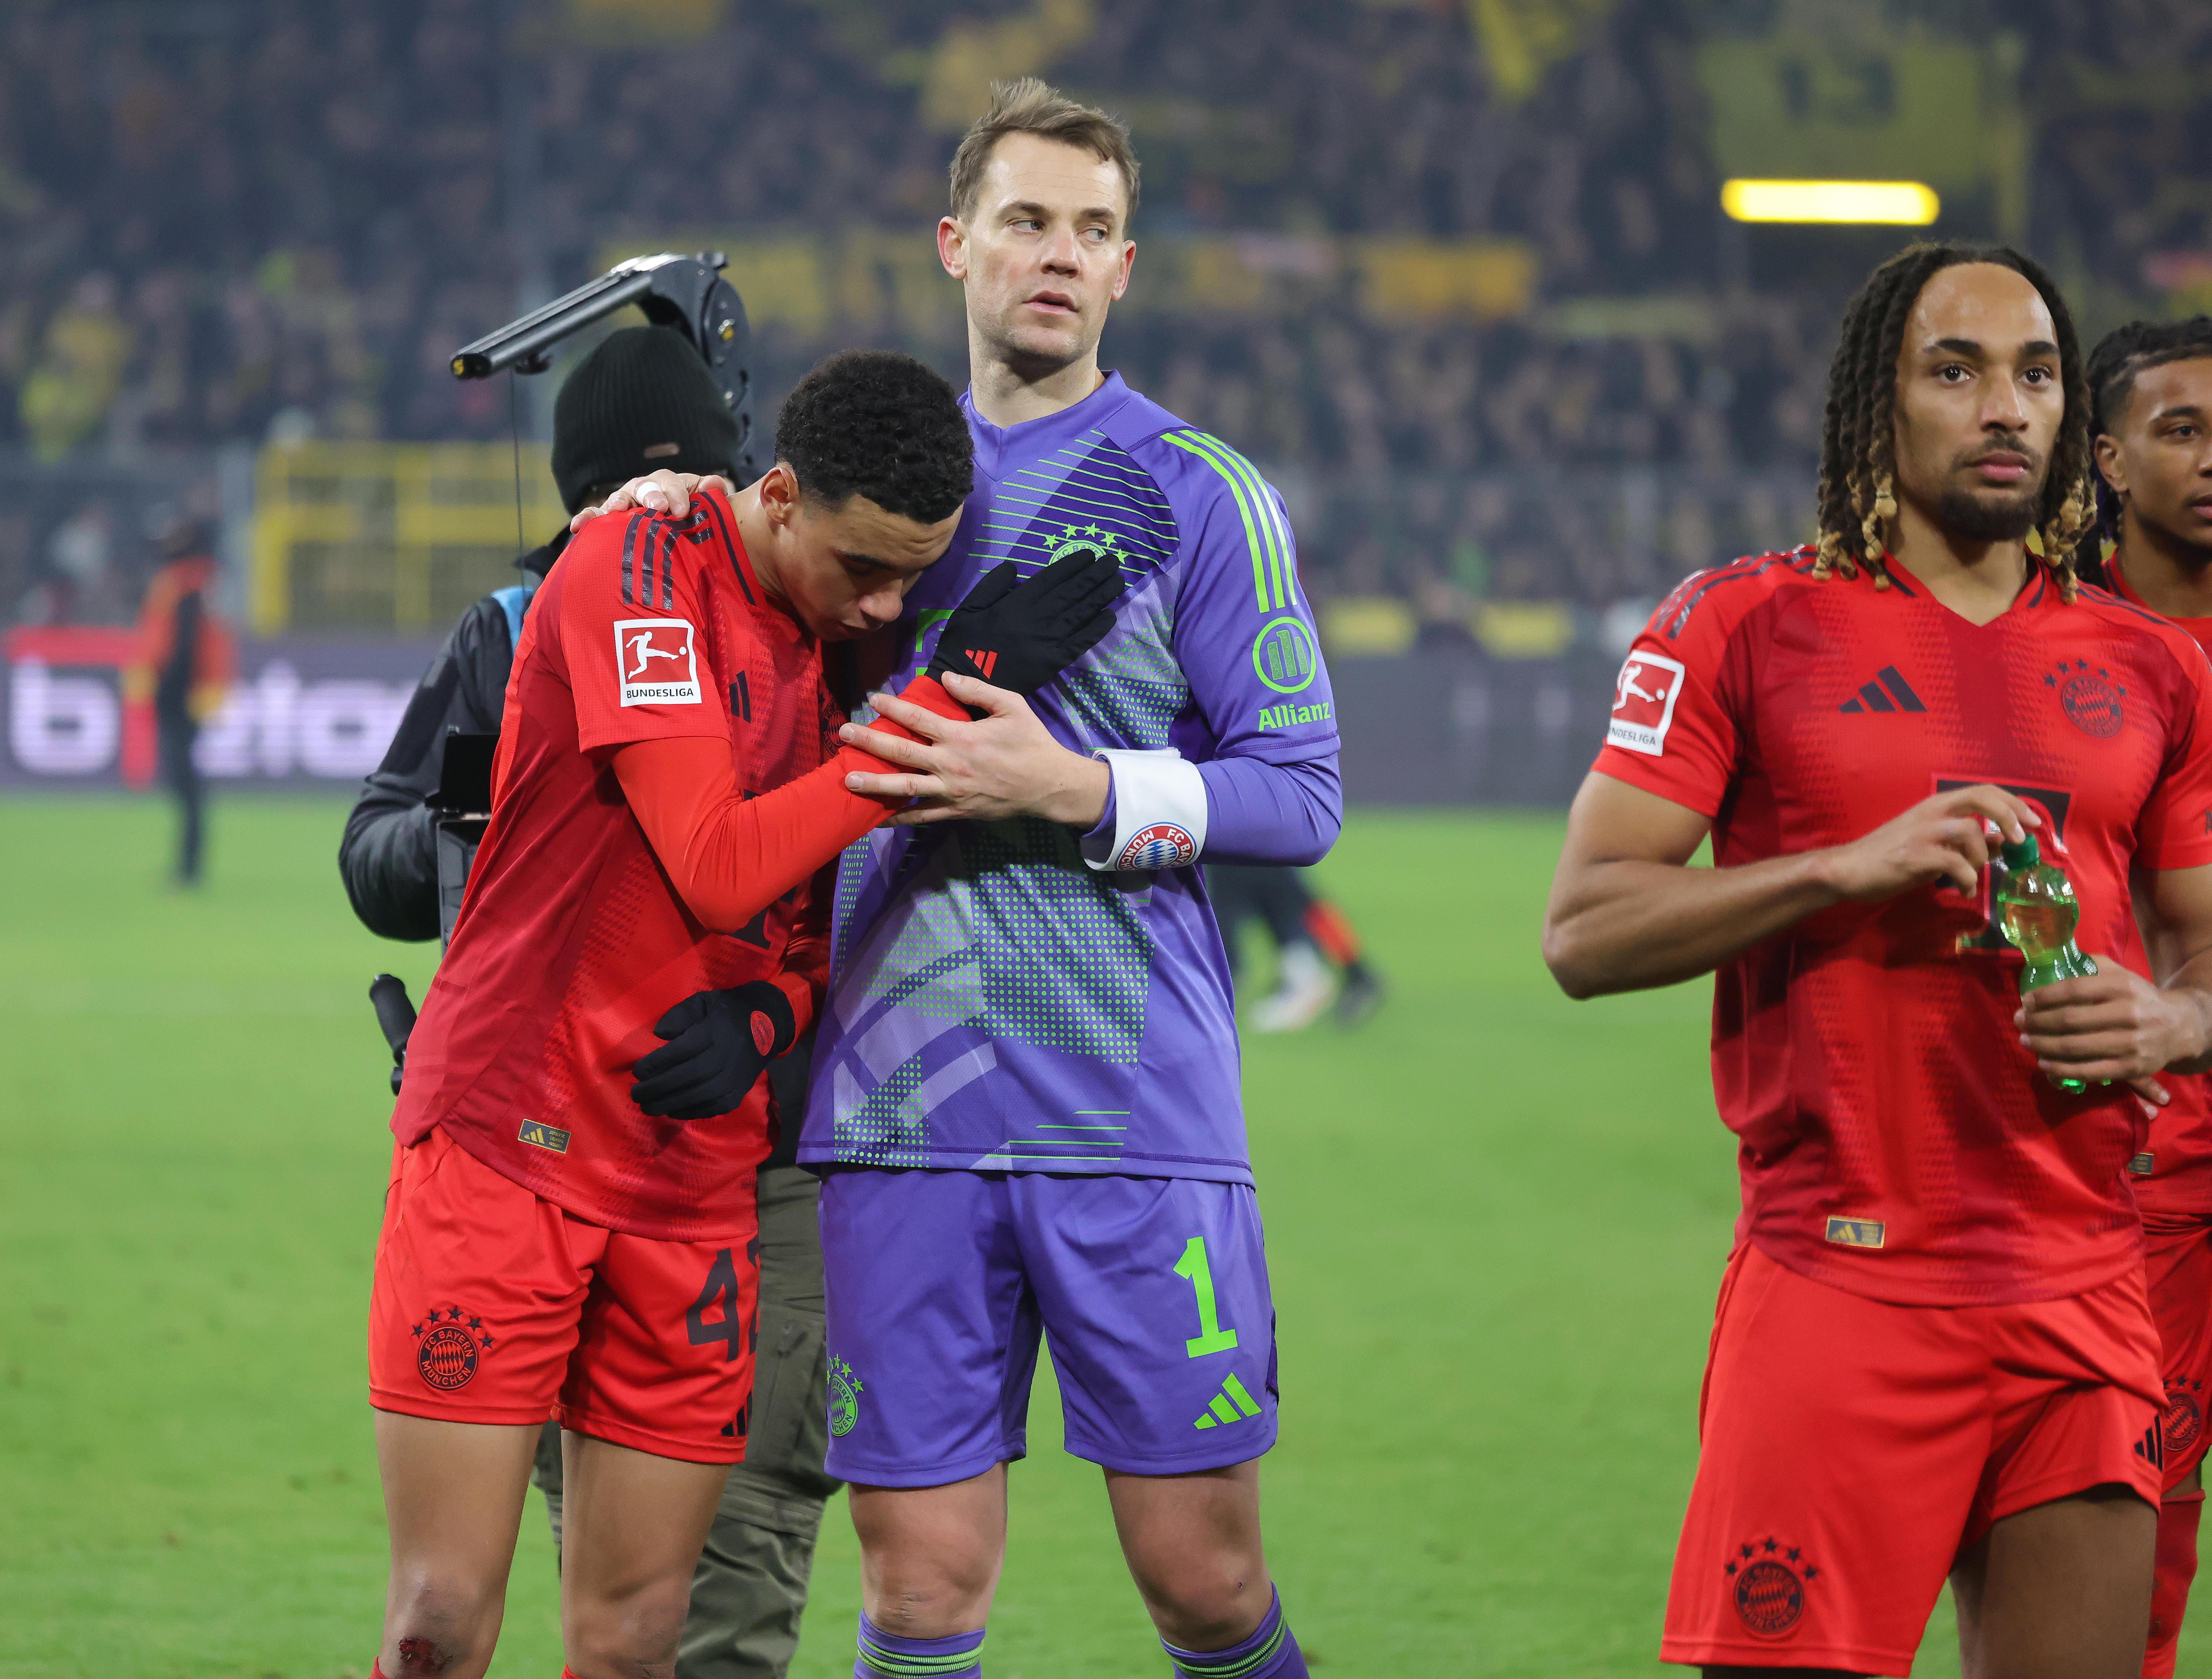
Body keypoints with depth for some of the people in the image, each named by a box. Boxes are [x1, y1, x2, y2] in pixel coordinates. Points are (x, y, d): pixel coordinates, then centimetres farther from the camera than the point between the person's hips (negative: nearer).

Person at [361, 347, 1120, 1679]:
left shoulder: (843, 646, 10)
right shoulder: (639, 566, -11)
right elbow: (717, 871, -18)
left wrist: (765, 1015, -7)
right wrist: (955, 689, -17)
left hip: (696, 1191, 6)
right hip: (504, 1152, -6)